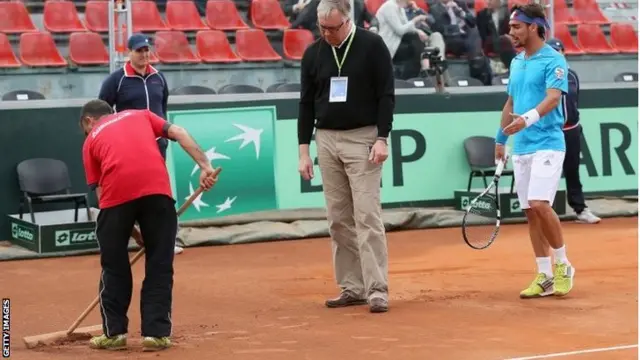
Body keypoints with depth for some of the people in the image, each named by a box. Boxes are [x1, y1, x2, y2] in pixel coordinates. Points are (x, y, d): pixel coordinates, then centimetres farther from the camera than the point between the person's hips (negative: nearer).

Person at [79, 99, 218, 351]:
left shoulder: (91, 140, 25)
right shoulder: (140, 115, 30)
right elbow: (179, 133, 13)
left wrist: (133, 232, 22)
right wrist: (205, 166, 6)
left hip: (117, 193, -1)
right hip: (157, 188, 1)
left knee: (114, 266, 16)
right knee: (159, 264, 11)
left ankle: (114, 332, 20)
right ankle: (156, 333, 10)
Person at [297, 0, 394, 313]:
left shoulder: (372, 46, -5)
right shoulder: (313, 53, 5)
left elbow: (386, 96, -5)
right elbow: (306, 104, 9)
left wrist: (382, 139, -13)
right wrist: (304, 151, 5)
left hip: (362, 139, -4)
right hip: (326, 140, 5)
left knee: (367, 216, -10)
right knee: (338, 220, 6)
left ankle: (377, 290, -8)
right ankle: (352, 288, 13)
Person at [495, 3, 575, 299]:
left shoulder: (553, 61, -8)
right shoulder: (517, 62, 15)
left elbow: (553, 98, -22)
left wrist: (529, 118, -39)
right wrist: (500, 138, 24)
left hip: (547, 144, -7)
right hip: (521, 148, 8)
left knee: (540, 205, -18)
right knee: (530, 212, 6)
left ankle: (563, 265, 0)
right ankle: (545, 277, 11)